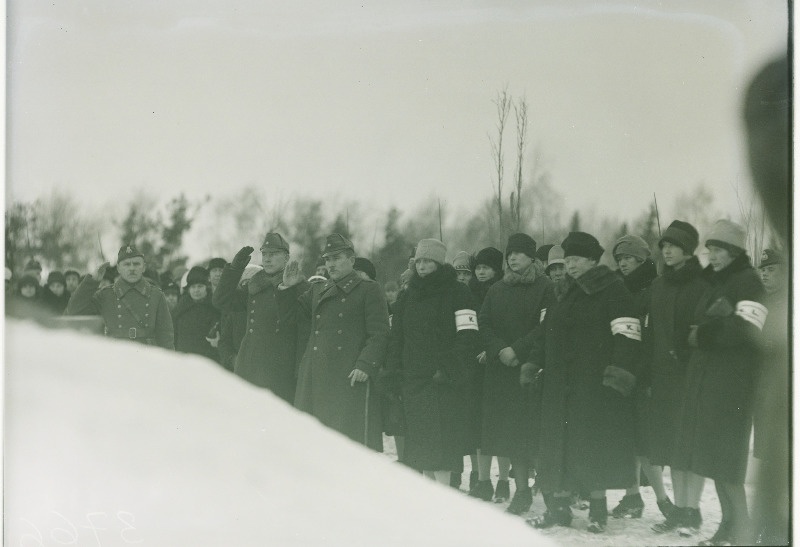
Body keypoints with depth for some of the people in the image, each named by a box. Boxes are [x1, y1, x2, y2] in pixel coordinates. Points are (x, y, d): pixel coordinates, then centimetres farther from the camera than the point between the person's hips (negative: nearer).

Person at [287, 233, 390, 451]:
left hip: (352, 379, -5)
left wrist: (366, 365, -16)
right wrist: (288, 290, 10)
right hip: (314, 380, 6)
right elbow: (298, 328, 18)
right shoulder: (317, 291, 20)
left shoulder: (369, 290, 3)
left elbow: (380, 333, -4)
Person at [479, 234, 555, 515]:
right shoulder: (497, 290, 16)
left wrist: (517, 350, -15)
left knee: (534, 432, -10)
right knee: (511, 432, 2)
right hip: (501, 370, 5)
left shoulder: (545, 288, 0)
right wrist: (499, 350, -8)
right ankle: (522, 490, 9)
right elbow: (483, 324, 9)